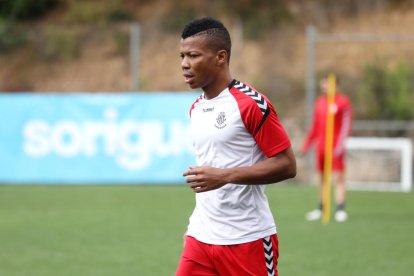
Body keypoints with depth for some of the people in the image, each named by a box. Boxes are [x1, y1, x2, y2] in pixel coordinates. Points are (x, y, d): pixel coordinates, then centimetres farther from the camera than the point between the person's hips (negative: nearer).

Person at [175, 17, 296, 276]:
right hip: (200, 237, 7)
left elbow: (287, 165, -14)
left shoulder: (251, 104, -12)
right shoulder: (196, 108, 13)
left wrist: (224, 176, -23)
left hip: (246, 240, -7)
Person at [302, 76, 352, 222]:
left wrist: (340, 144, -17)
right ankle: (320, 209, 16)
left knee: (339, 177, -9)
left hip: (335, 147, -6)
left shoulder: (342, 101, -4)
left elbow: (346, 125, -8)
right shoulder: (320, 102, 14)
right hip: (321, 146, 6)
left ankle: (340, 210, -10)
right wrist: (307, 143, 16)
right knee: (321, 177, 9)